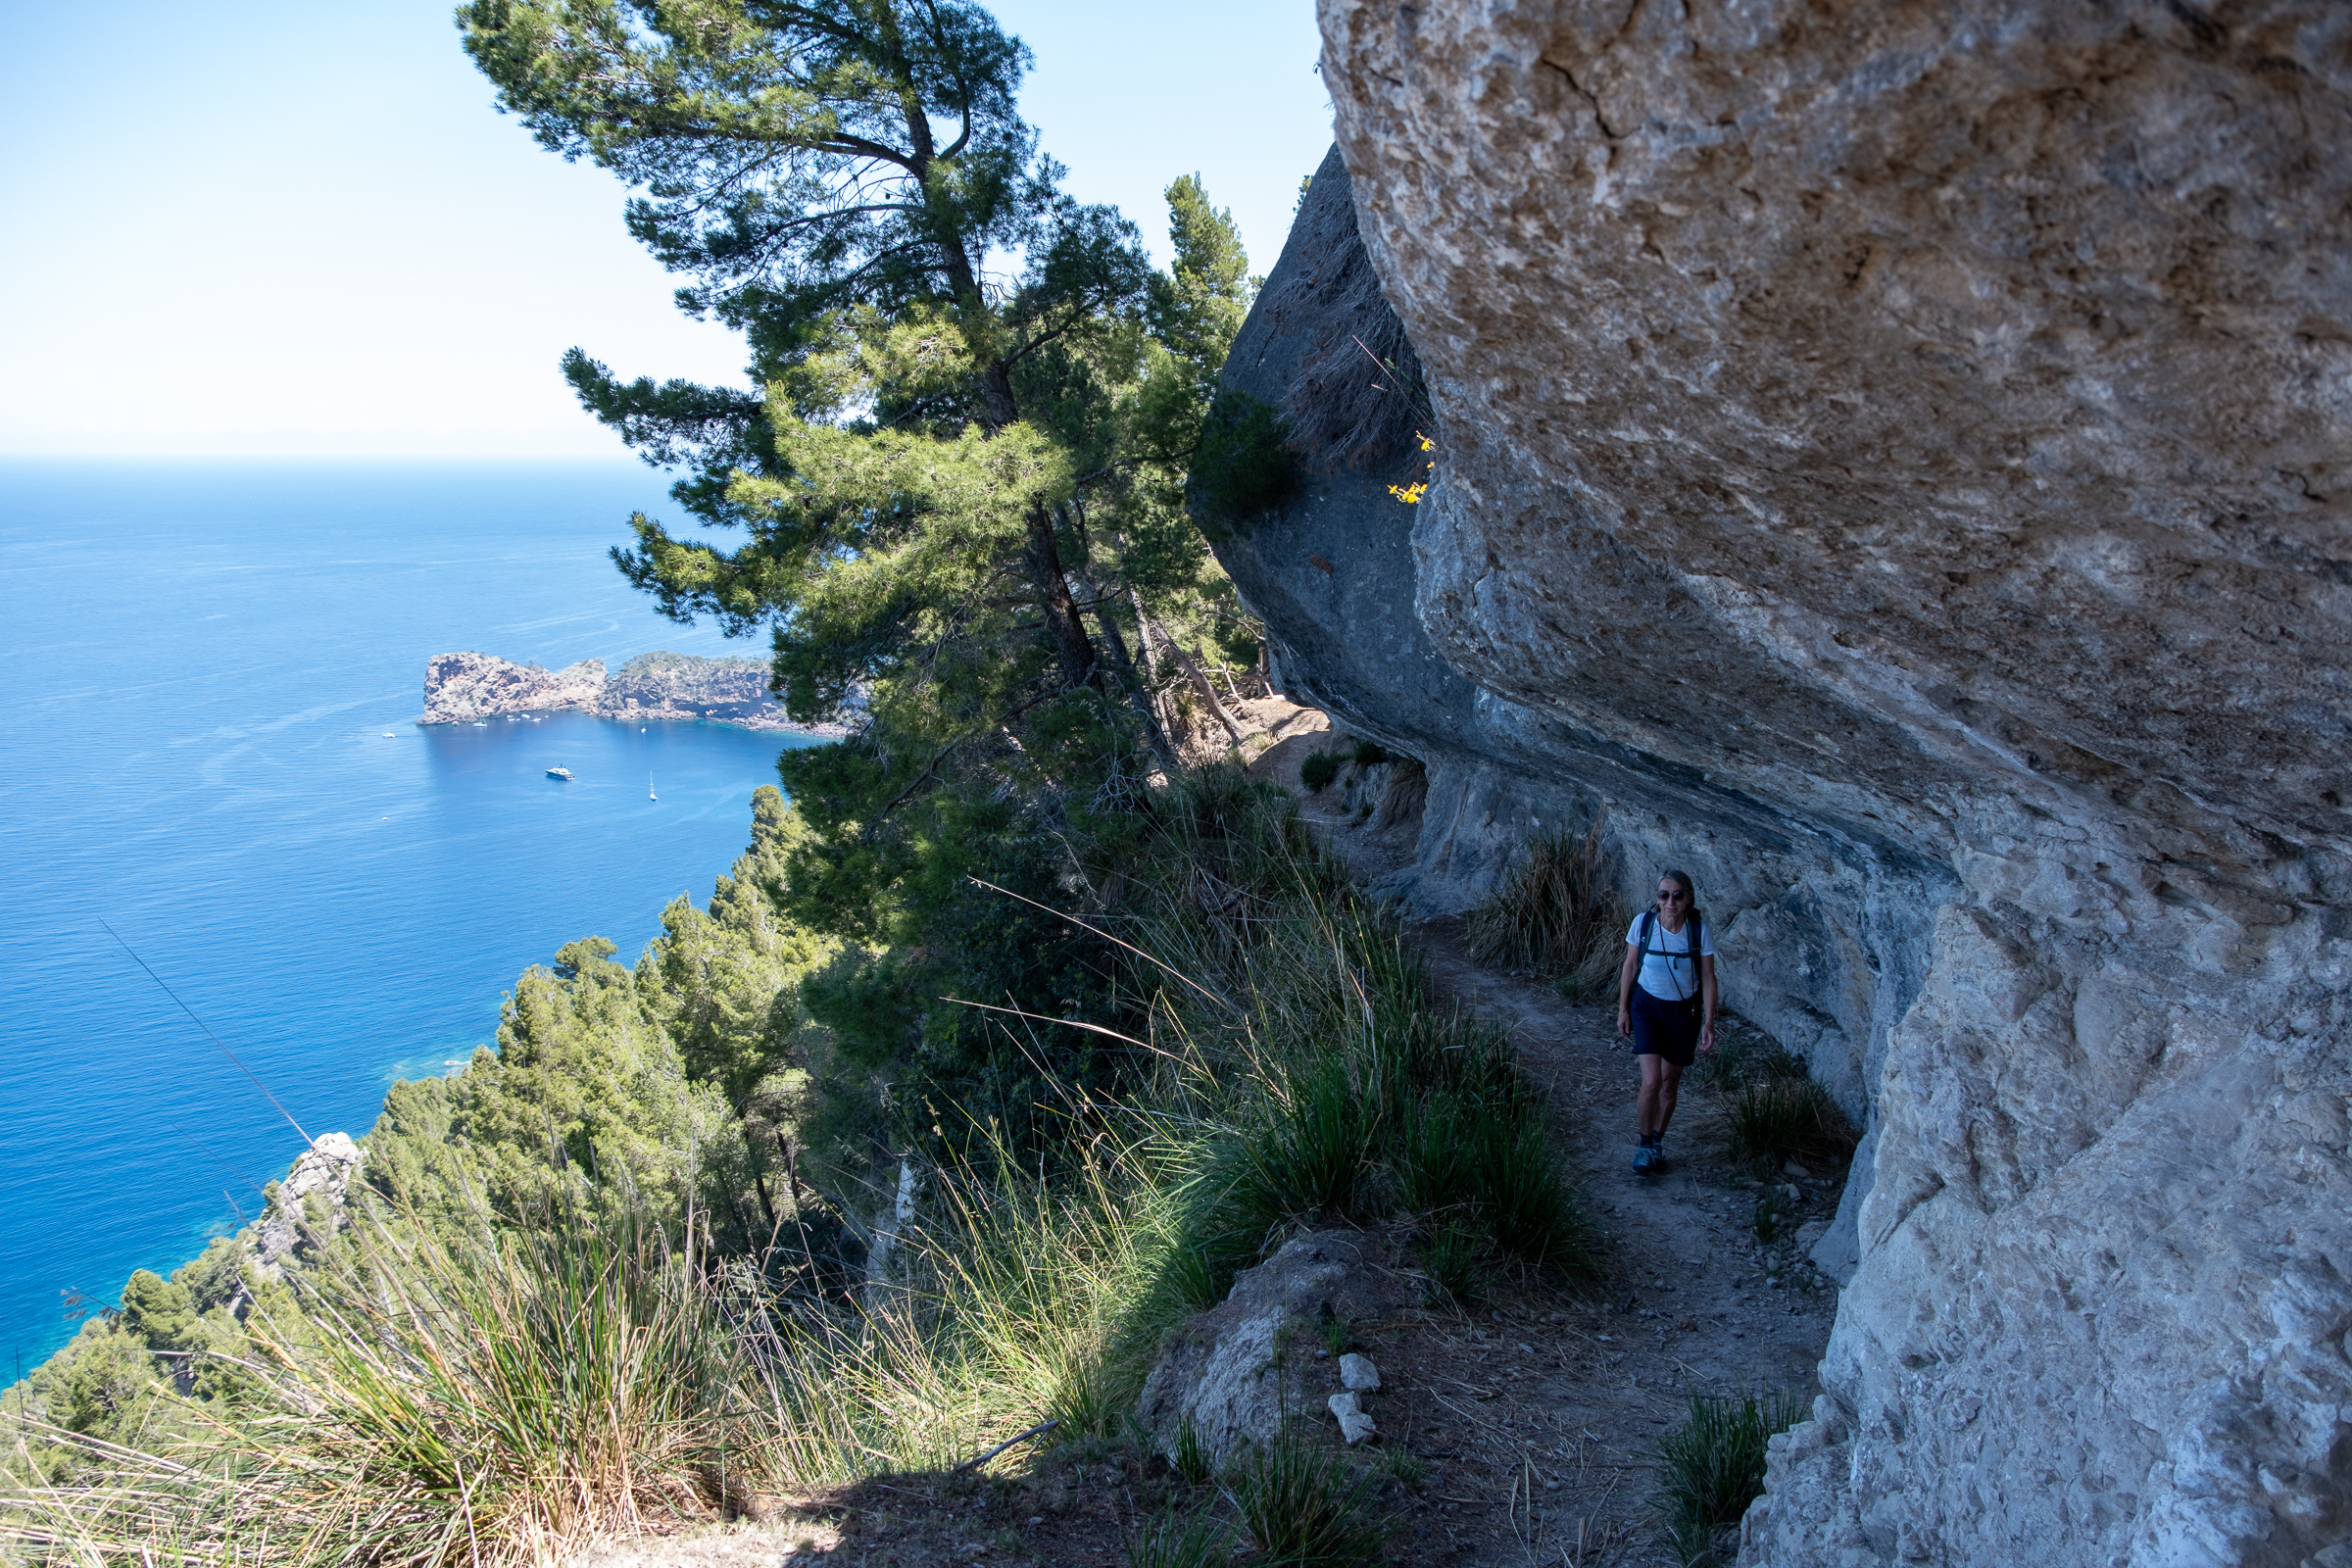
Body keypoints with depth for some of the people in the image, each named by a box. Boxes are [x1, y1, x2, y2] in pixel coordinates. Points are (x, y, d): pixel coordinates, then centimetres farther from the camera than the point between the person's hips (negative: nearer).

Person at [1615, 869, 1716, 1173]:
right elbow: (1630, 967, -1)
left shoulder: (1700, 931, -15)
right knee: (1651, 1081, -13)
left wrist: (1708, 1023, -8)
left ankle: (1657, 1141, 34)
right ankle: (1644, 1144, 8)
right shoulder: (1643, 923, -14)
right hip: (1647, 1007, -1)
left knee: (1670, 1082, 13)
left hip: (1684, 1012, 1)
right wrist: (1622, 1009, 3)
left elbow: (1708, 978, -6)